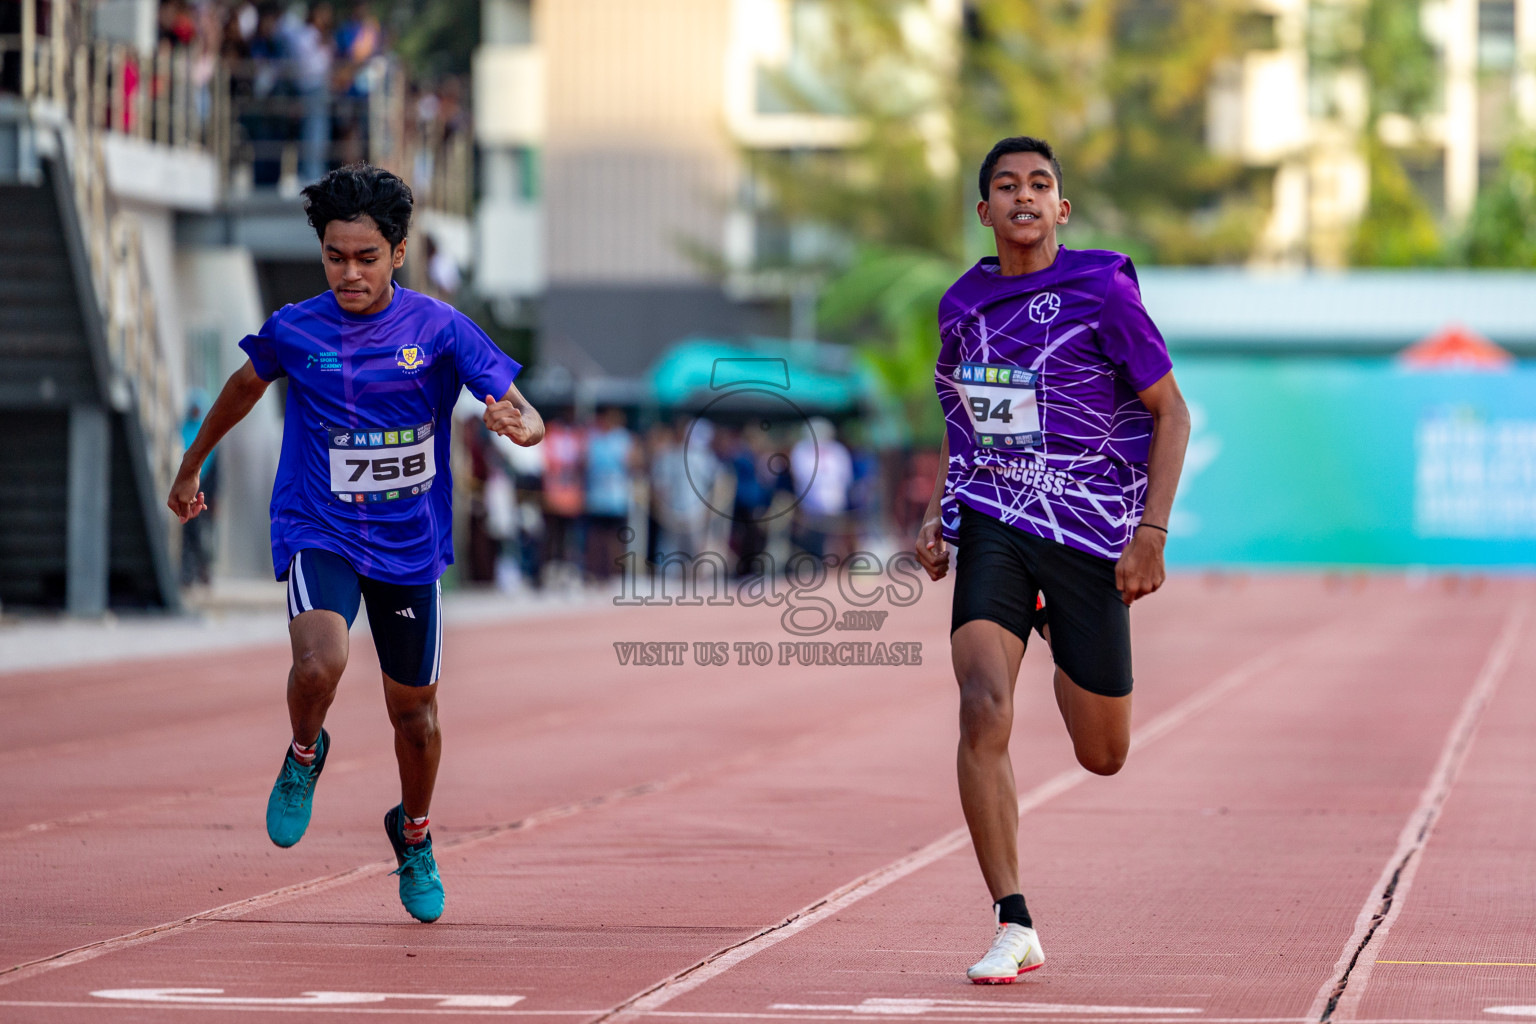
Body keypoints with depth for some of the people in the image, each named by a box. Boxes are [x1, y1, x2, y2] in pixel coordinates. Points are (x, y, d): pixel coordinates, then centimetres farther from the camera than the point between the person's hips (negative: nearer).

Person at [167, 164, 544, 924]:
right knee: (320, 664, -28)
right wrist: (191, 466, 27)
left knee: (413, 707, 12)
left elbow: (529, 419, -12)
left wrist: (516, 425, -37)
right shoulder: (294, 331, -6)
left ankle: (414, 838, 41)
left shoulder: (438, 329, -10)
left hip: (409, 544, 1)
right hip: (317, 533, -1)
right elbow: (245, 385, 16)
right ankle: (304, 755, 8)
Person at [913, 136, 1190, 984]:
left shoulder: (1102, 292, -8)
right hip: (994, 525, 2)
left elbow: (1171, 413, -4)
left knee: (1103, 756, 9)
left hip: (1092, 533, -2)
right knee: (983, 709, -22)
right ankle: (1013, 927, -17)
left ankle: (1062, 645, 46)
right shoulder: (963, 304, 5)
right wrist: (936, 513, 8)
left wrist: (1150, 532, -12)